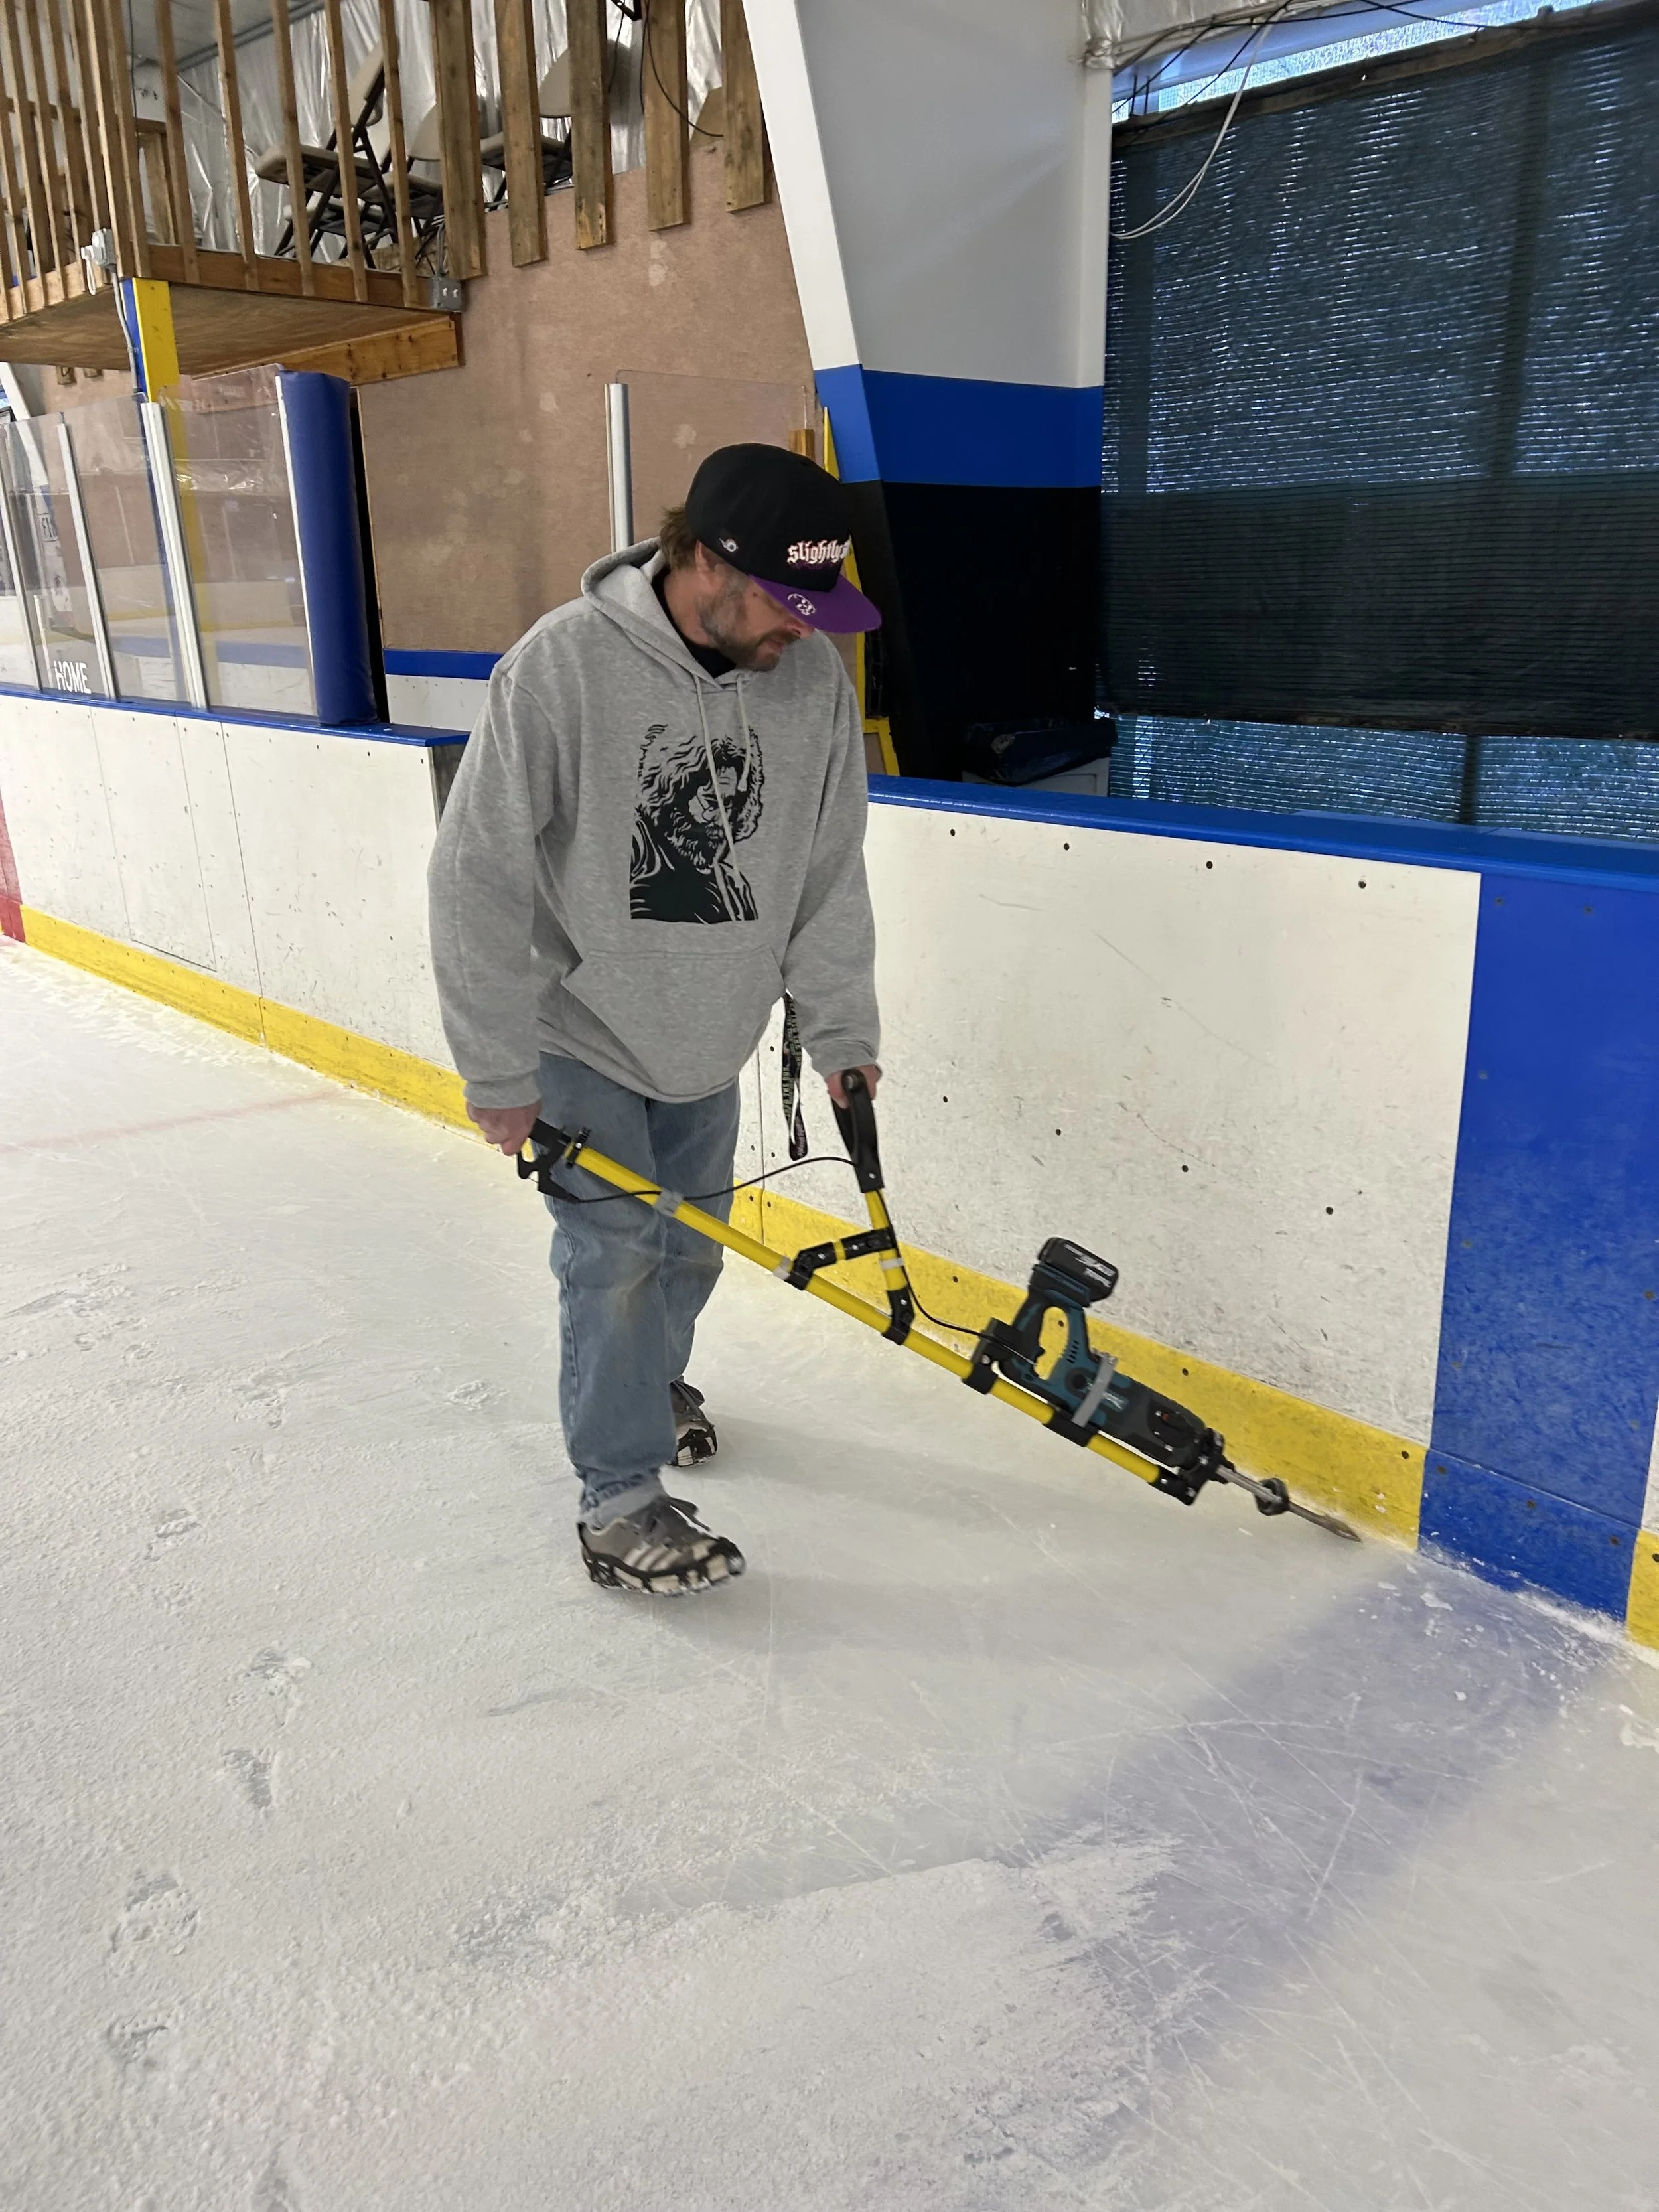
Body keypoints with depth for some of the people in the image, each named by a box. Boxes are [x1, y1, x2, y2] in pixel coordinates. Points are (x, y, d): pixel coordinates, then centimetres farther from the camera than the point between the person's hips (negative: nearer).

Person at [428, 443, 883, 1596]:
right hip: (581, 1035, -4)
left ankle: (649, 1381, 47)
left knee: (690, 1248, 17)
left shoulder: (816, 677, -9)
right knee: (617, 1253, -2)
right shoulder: (563, 666, -23)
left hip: (709, 1038, 5)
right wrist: (499, 1072, -15)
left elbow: (831, 872, 2)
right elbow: (480, 881, -18)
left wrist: (842, 1029, 4)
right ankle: (621, 1503, 15)